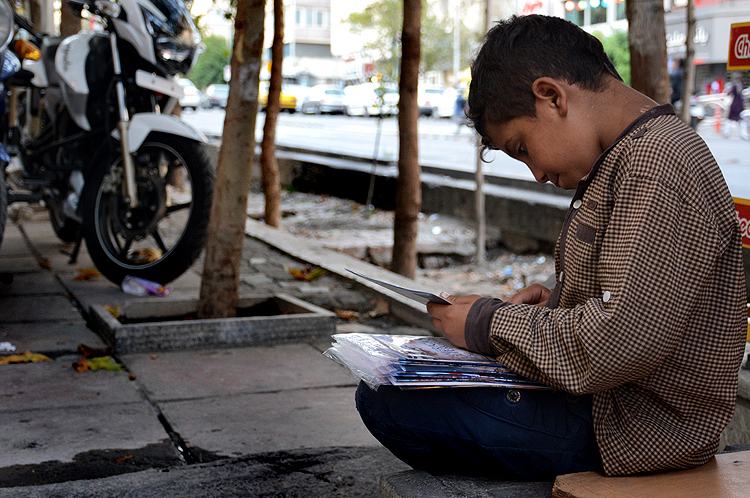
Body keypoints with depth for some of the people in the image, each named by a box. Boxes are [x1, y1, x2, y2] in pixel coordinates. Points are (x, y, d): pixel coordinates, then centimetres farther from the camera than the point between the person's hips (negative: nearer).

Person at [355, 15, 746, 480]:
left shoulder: (656, 170, -24)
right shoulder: (632, 156, 11)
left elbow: (623, 344, -31)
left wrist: (490, 324, -18)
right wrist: (555, 300, 5)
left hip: (631, 426, -11)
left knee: (383, 401, -16)